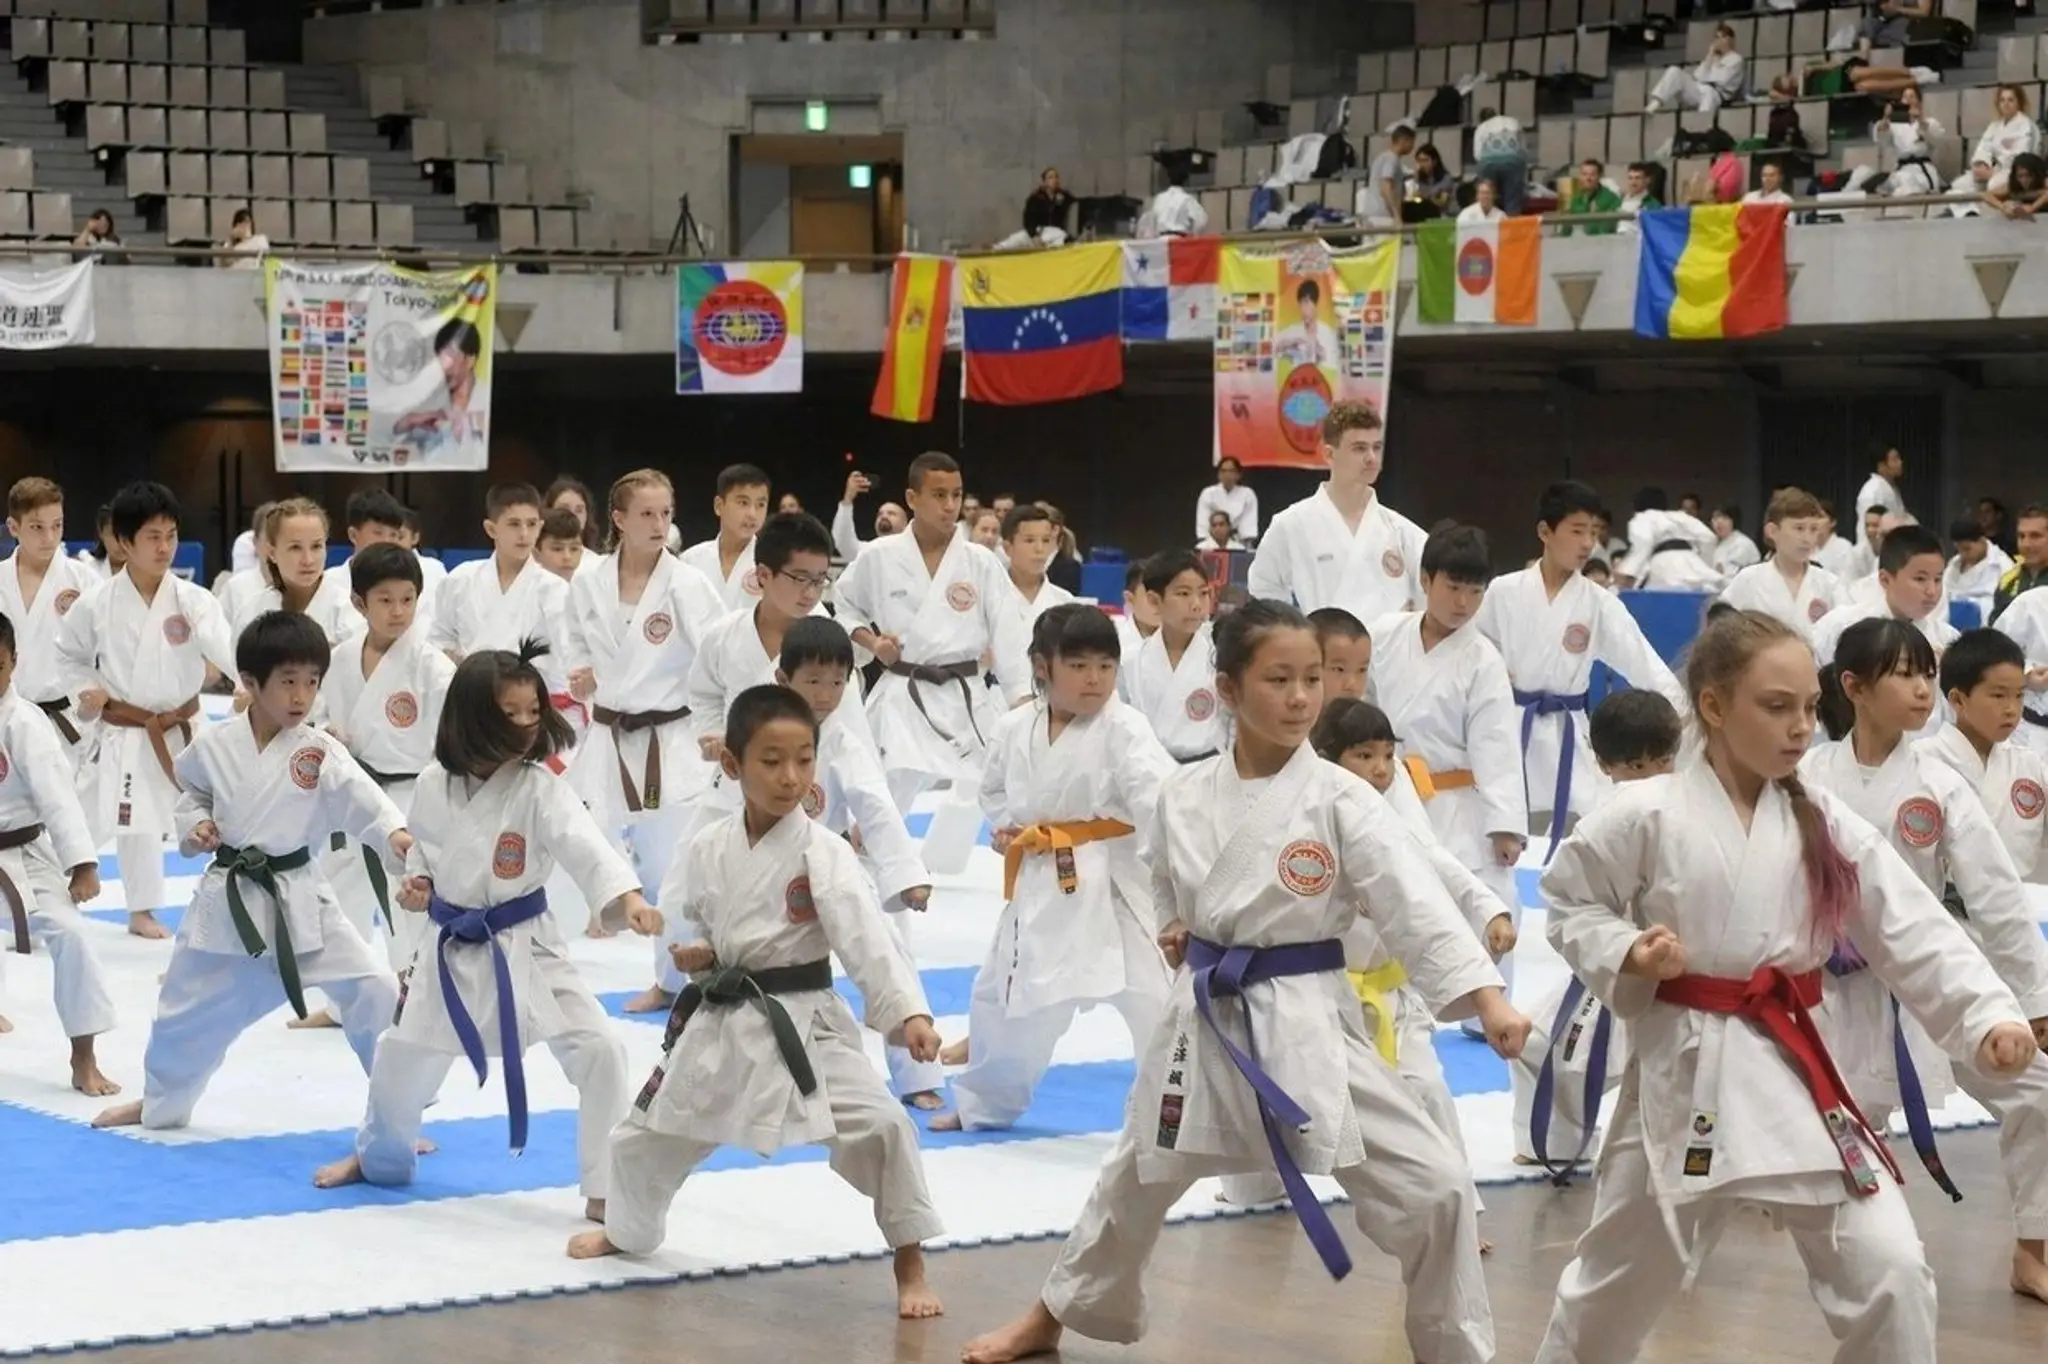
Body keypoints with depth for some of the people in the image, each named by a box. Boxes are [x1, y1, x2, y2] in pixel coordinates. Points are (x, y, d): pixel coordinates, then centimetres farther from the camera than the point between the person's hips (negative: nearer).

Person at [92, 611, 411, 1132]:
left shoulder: (320, 752, -11)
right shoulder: (213, 745, -5)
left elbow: (360, 797, -25)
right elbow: (191, 792, 14)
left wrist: (396, 834, -44)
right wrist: (194, 826, -7)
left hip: (298, 899, -2)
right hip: (227, 898, 2)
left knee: (373, 991, -15)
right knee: (187, 1007, 18)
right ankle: (161, 1102, 46)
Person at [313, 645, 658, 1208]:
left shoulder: (540, 789, -16)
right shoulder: (436, 783, -5)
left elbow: (585, 845, -32)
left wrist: (629, 897, -49)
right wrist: (416, 882, -9)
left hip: (524, 949, -3)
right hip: (455, 952, 3)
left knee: (598, 1050, -18)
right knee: (399, 1058, 16)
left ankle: (605, 1189, -5)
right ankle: (379, 1154, 47)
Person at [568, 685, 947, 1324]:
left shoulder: (823, 854, -15)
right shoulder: (707, 850, -1)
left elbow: (867, 936, -27)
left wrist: (908, 1010, -41)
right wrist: (690, 955, -8)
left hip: (801, 1023, -4)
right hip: (718, 1022, 4)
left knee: (879, 1125, -24)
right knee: (647, 1133, 18)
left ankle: (910, 1264, -6)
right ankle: (628, 1229, 51)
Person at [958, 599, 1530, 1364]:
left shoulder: (1339, 800, -13)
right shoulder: (1186, 793, -1)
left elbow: (1414, 901, -22)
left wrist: (1487, 998, -33)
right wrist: (1173, 932, 0)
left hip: (1306, 1021, -3)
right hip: (1205, 1018, 3)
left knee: (1431, 1187, -14)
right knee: (1137, 1179, 21)